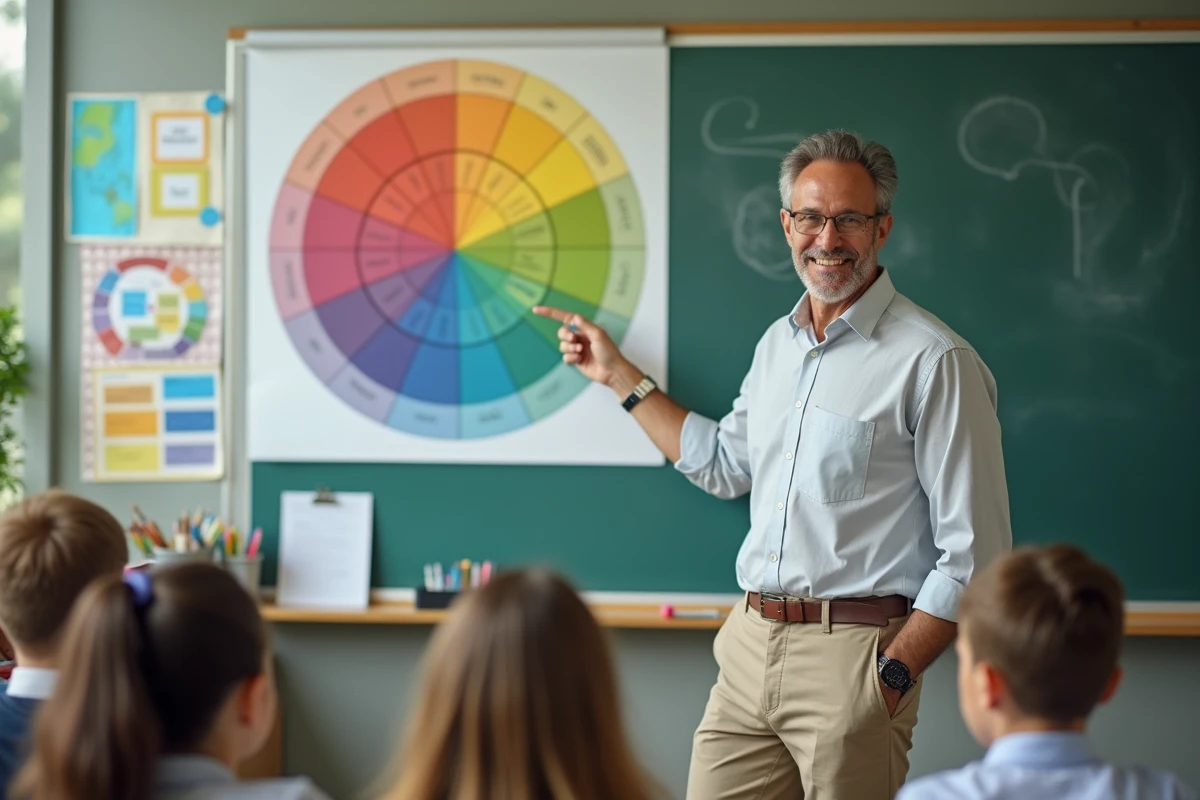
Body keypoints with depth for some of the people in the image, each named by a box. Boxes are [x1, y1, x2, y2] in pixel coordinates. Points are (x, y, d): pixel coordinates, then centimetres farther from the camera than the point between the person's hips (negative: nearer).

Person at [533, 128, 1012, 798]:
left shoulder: (934, 361, -10)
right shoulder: (778, 343, 13)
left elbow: (973, 556, -12)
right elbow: (723, 464, 30)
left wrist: (895, 675, -16)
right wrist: (617, 373, 30)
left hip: (853, 654, -6)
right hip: (751, 644, 7)